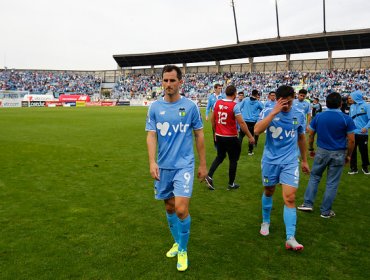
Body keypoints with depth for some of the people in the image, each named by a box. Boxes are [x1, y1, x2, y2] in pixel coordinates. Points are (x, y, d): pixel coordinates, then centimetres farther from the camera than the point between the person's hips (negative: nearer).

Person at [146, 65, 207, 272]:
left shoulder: (190, 106, -4)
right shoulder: (155, 107, 1)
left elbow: (199, 136, 3)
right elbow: (151, 136, -2)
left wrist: (203, 164, 3)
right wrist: (152, 162, -16)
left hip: (184, 165, -3)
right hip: (164, 166, 3)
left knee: (181, 209, -12)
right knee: (169, 207, 14)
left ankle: (183, 250, 12)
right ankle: (177, 242, 37)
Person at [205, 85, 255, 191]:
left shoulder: (217, 103, 0)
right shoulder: (234, 106, -15)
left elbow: (212, 119, 9)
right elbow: (241, 123, -16)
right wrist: (250, 136, -8)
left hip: (219, 136, 5)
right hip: (231, 138, -5)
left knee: (219, 157, 22)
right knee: (233, 160, 11)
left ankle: (209, 176, 8)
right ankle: (231, 184, 20)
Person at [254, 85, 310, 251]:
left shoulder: (299, 114, 0)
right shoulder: (268, 112, -9)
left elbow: (301, 138, 13)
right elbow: (257, 130, -27)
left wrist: (304, 160, 18)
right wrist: (274, 112, -29)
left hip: (290, 162, 1)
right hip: (270, 160, -1)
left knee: (290, 198, -9)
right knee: (268, 192, 16)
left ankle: (290, 238, -4)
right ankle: (265, 222, 41)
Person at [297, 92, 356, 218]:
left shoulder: (318, 117, -3)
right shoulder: (346, 119, -9)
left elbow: (311, 135, 2)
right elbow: (351, 140, -8)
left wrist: (311, 149, 15)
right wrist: (348, 155, 5)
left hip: (321, 151, 2)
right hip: (338, 154, -1)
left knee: (314, 177, 18)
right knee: (332, 183, 7)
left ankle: (308, 204, 17)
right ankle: (325, 211, 16)